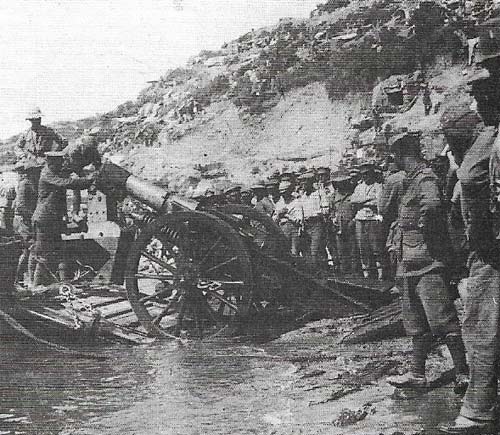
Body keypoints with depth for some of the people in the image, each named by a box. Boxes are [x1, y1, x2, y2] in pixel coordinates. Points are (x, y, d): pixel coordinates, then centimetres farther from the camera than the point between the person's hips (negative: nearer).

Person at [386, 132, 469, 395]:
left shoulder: (425, 178, -14)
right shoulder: (411, 180, 16)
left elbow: (431, 205, -35)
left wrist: (425, 231, -20)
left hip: (428, 258, -10)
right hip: (412, 260, 10)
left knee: (443, 319, -6)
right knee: (416, 322, 13)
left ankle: (463, 373, 1)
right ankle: (417, 374, 21)